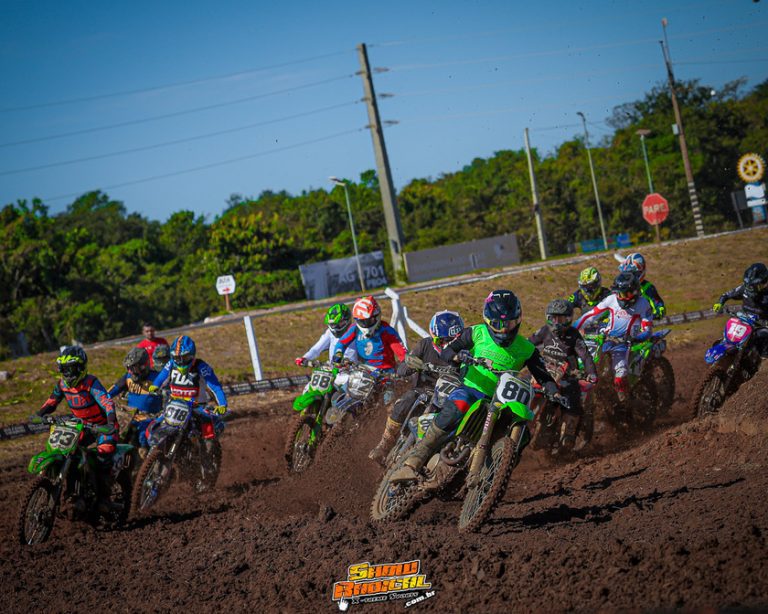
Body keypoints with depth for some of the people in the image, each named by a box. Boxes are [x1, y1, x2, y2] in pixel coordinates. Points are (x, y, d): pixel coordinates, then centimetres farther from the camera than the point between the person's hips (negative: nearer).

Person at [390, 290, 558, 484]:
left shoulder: (526, 349, 6)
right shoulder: (477, 333, 2)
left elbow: (543, 377, 5)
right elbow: (445, 352, 2)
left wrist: (555, 393, -17)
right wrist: (457, 355, -22)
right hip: (471, 388, -3)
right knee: (455, 410, -38)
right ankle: (413, 463, -40)